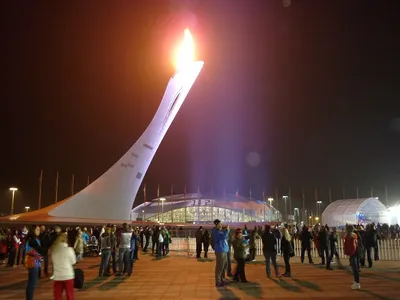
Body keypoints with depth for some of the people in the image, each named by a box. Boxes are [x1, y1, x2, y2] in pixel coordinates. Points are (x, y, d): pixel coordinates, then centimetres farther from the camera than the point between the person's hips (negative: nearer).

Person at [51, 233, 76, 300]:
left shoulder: (54, 250, -2)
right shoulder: (69, 249, -12)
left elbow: (54, 261, 7)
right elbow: (73, 261, -2)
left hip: (57, 276, 3)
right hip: (68, 275, -3)